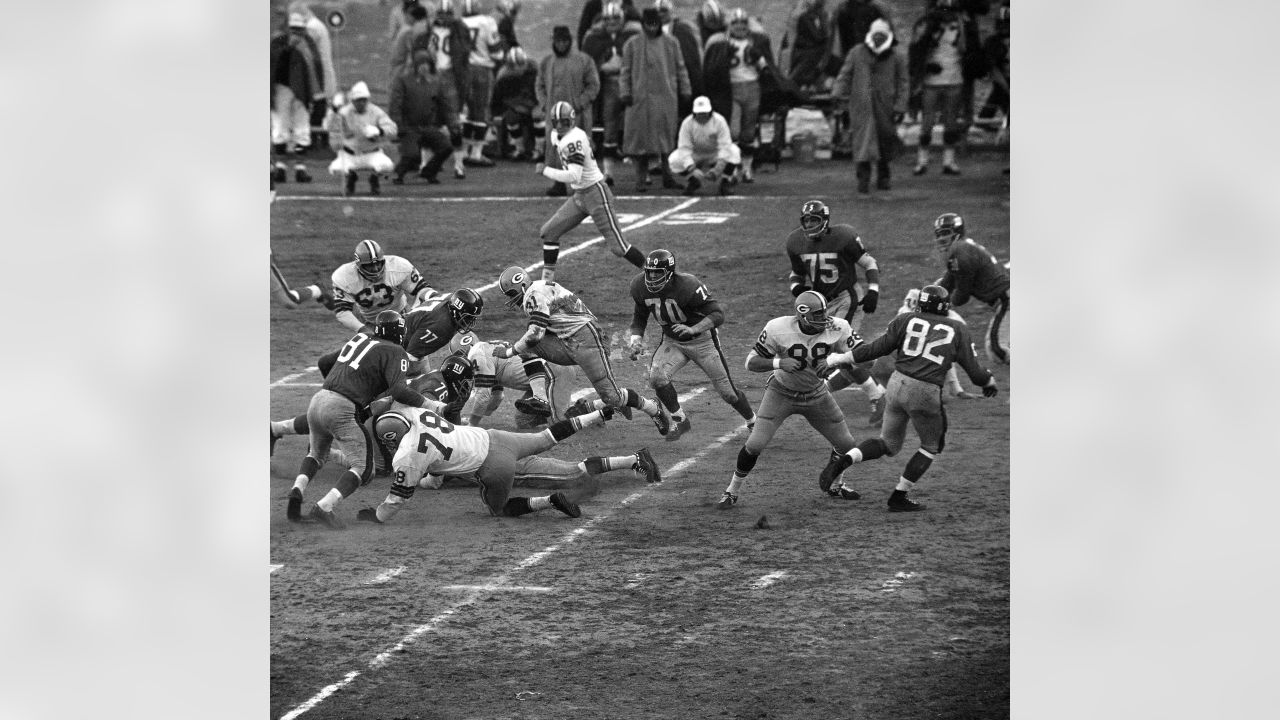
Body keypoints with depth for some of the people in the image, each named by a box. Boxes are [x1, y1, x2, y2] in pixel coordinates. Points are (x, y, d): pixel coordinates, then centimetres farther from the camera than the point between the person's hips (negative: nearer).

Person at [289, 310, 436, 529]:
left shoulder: (360, 338, 17)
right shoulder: (394, 352, -2)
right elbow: (398, 391, -14)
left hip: (318, 399, 7)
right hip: (341, 409, -7)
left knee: (316, 454, 31)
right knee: (363, 468, 2)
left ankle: (297, 491, 5)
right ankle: (324, 507, -17)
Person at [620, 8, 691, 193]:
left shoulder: (671, 43, 9)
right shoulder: (632, 45, 5)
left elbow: (680, 68, 14)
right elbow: (625, 71, 7)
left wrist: (685, 92, 9)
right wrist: (624, 93, -2)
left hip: (666, 98, 1)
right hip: (641, 99, -1)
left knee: (667, 138, 2)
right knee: (641, 137, -3)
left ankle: (668, 177, 8)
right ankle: (641, 178, 2)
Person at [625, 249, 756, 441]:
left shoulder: (688, 286, -31)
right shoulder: (640, 287, -13)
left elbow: (717, 315, -30)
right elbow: (640, 315, 6)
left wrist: (692, 330, -44)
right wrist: (636, 337, -12)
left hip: (702, 340, -4)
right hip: (672, 341, 4)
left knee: (728, 392, 1)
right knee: (656, 377, -22)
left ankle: (754, 423, 28)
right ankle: (679, 421, 0)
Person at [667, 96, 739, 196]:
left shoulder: (719, 121, -21)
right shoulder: (687, 123, -19)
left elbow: (725, 146, -27)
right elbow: (684, 148, -23)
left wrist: (718, 168, -41)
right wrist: (692, 168, -39)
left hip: (715, 154, -1)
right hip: (695, 156, 1)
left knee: (733, 151, -31)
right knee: (674, 161, -27)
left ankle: (725, 183, -14)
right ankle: (694, 179, 1)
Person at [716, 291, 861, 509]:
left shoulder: (836, 329, -20)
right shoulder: (779, 329, -26)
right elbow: (751, 363, -19)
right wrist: (779, 363, -38)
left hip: (816, 395, 3)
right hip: (781, 392, -3)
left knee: (845, 445, 8)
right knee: (755, 444, -14)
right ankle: (732, 491, 8)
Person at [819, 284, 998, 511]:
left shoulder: (907, 320, 8)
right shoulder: (958, 330, 6)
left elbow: (877, 348, 5)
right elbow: (973, 370, 8)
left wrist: (842, 358, 14)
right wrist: (989, 381, 29)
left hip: (898, 383, 3)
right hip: (925, 393, -3)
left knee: (888, 444, 20)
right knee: (931, 447, 20)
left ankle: (843, 460, -3)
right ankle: (899, 497, 18)